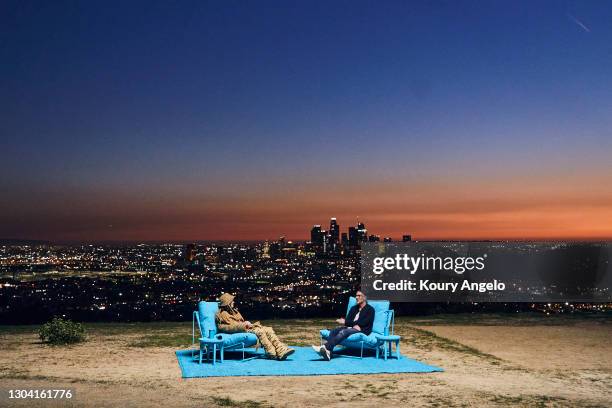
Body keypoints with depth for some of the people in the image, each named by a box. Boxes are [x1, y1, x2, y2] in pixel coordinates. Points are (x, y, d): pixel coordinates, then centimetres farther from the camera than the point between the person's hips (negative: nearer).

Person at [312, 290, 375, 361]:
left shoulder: (370, 309, 3)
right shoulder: (354, 308, 23)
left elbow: (363, 323, -9)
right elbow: (348, 319, 12)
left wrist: (345, 322, -13)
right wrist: (354, 325, -14)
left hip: (362, 330, -7)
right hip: (350, 328, 7)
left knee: (343, 332, -34)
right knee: (334, 330, -21)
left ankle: (325, 347, -51)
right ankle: (328, 352, -43)